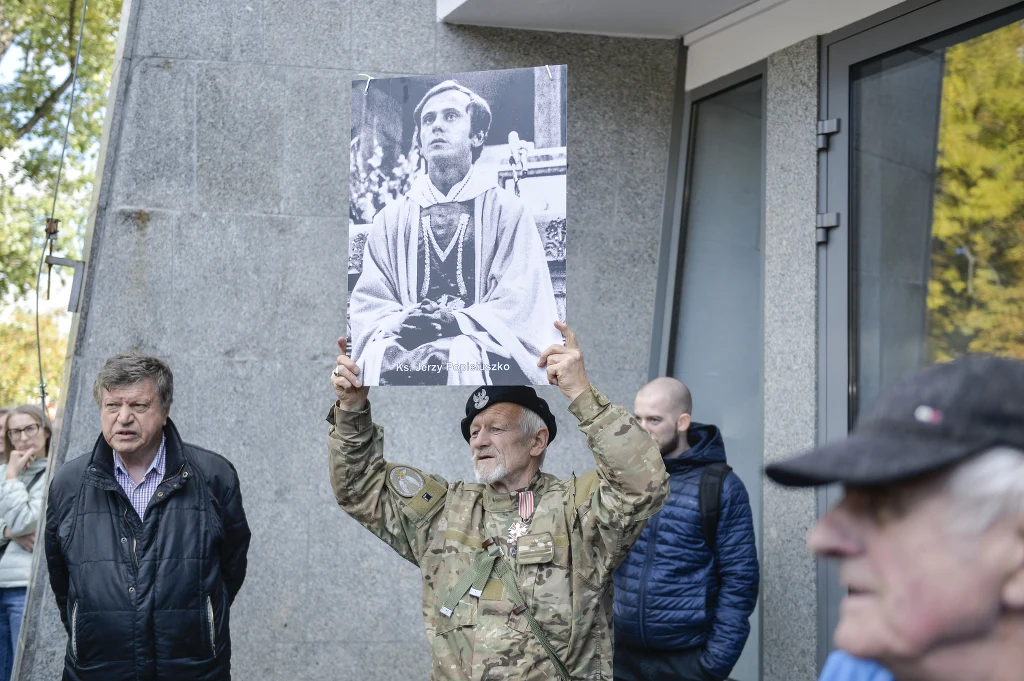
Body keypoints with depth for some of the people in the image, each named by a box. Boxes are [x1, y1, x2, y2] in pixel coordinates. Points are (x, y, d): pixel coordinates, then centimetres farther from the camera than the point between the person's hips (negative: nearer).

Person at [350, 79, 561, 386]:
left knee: (462, 356, -38)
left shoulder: (507, 211, 10)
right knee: (380, 358, -33)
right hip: (406, 343, 2)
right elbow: (367, 307, 10)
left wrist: (457, 323, -19)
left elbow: (521, 305, -2)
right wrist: (398, 323, -14)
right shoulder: (390, 219, 19)